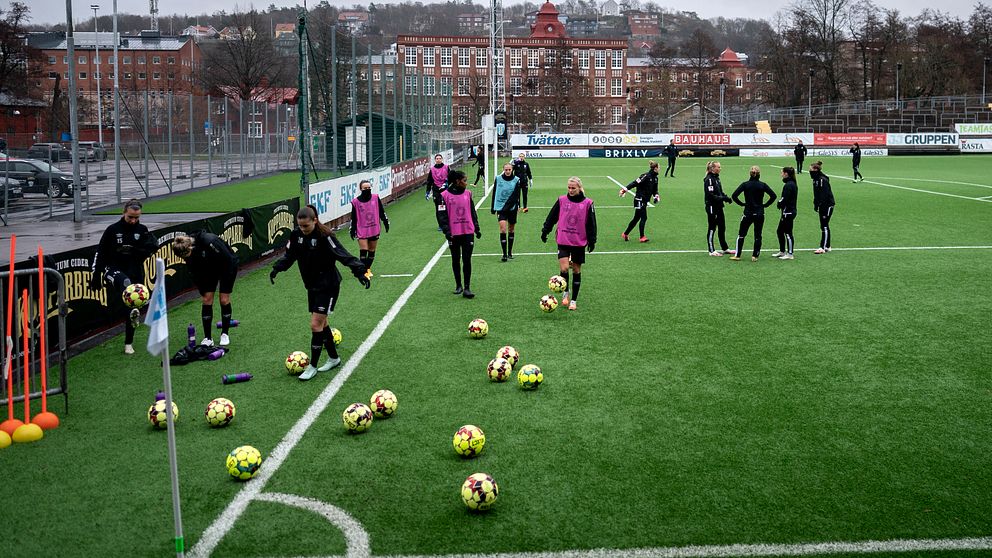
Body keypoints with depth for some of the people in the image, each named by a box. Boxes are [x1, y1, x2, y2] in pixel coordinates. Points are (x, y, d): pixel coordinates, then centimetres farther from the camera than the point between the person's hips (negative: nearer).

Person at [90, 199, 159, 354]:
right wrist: (95, 275, 0)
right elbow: (100, 253, 4)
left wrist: (133, 250, -23)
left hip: (135, 274, 3)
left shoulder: (142, 230, 5)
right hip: (114, 270, -3)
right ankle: (134, 311, -62)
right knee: (124, 281, -40)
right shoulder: (113, 230, 1)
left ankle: (128, 343, 22)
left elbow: (154, 245, -11)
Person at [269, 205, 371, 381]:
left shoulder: (324, 236, -22)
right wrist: (277, 268, -1)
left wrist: (359, 272, -34)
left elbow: (344, 256, -24)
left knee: (316, 325, -8)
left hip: (328, 286, -7)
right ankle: (334, 358, 32)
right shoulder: (296, 234, -3)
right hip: (312, 286, 7)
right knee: (321, 323, 15)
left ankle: (313, 366, 3)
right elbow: (289, 255, 13)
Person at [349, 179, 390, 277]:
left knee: (372, 251, 10)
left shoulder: (376, 198, -1)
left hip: (374, 229, 3)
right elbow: (353, 217, 0)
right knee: (363, 251, -11)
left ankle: (368, 269, 26)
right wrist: (352, 230, 1)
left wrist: (386, 222, 13)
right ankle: (364, 271, -7)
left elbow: (382, 212, 10)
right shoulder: (356, 201, -6)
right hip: (362, 231, -3)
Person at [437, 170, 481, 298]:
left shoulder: (468, 193, 6)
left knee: (467, 260, -2)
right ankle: (458, 285, 25)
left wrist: (477, 228, 14)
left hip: (468, 232, 2)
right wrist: (446, 231, -12)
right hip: (454, 234, -2)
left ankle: (467, 288, 0)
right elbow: (441, 214, -5)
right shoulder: (445, 195, -6)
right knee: (456, 260, 11)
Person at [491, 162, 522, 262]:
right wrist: (493, 208, 10)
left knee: (511, 230, 11)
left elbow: (516, 196, -8)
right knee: (503, 229, -13)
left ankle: (510, 252, 25)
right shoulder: (498, 179, 0)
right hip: (500, 208, -1)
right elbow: (494, 193, 8)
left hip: (512, 208, 1)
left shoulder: (516, 180, -3)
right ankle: (504, 254, -13)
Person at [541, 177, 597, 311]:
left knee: (577, 270, 7)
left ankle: (573, 300, 18)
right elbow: (551, 217, 8)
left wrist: (592, 241, -1)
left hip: (579, 242, 0)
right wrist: (544, 231, 6)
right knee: (564, 268, -13)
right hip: (563, 241, 0)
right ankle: (565, 293, 13)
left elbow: (591, 224, 1)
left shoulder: (587, 203, -3)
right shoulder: (562, 200, 0)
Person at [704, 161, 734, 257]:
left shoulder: (716, 177, 11)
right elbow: (710, 195, -21)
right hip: (712, 207, -9)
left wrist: (726, 197, 1)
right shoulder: (709, 179, -17)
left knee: (722, 227, 14)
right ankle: (711, 251, 9)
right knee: (711, 229, 1)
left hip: (718, 207, 9)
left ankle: (725, 248, 24)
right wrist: (723, 198, -22)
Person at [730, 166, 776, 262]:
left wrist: (742, 203, -1)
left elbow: (734, 196, -13)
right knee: (758, 235, 8)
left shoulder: (745, 185, -5)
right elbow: (773, 196, -8)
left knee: (741, 234, 10)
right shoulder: (763, 185, -3)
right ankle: (755, 256, 5)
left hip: (748, 213, -1)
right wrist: (765, 204, 1)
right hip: (760, 214, 1)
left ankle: (737, 255, 10)